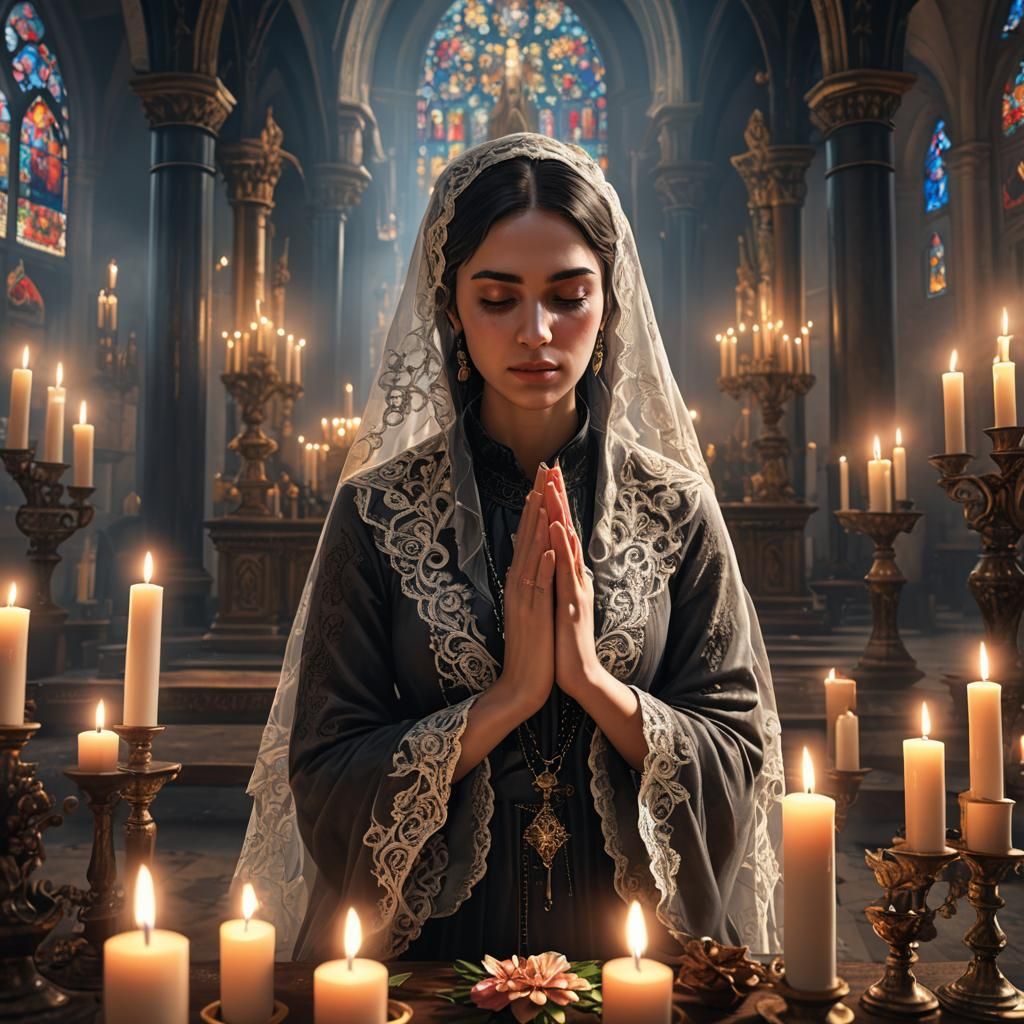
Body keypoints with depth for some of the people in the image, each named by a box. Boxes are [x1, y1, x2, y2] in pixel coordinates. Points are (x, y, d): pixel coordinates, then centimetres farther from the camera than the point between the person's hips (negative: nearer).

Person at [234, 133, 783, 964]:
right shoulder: (379, 511, -5)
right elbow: (326, 783, -6)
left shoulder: (674, 508, -3)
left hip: (630, 950, 2)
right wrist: (511, 693, -16)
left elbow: (741, 765, -1)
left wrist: (593, 678, -15)